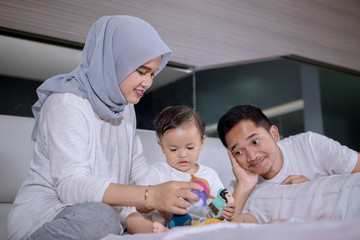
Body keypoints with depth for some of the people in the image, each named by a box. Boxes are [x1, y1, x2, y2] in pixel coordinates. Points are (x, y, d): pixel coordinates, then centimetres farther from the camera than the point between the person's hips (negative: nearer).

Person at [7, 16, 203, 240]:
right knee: (99, 218, -37)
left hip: (104, 214, 6)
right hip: (44, 219, -6)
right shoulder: (67, 103, -18)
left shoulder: (124, 107, 9)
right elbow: (71, 185, -28)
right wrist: (150, 196, -39)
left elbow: (138, 166, 13)